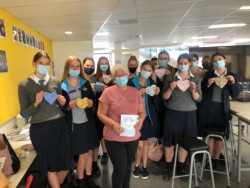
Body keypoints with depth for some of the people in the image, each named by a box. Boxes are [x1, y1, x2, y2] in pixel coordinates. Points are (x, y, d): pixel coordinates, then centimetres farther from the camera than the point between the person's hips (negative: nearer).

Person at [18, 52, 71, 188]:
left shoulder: (56, 81, 5)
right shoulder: (24, 85, -4)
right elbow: (24, 113, -3)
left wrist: (62, 103, -8)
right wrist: (36, 103, -19)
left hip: (59, 125, 3)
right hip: (40, 129, -3)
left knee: (66, 163, 13)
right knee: (50, 164, 12)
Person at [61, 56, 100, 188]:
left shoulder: (86, 83, 5)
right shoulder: (62, 86, -7)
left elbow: (92, 99, 11)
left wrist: (91, 102, -11)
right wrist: (68, 106, -24)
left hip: (88, 122, 4)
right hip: (74, 124, -4)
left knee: (89, 152, 13)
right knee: (83, 154, 7)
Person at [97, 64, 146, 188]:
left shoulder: (135, 92, 4)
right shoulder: (108, 92, -8)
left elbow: (142, 111, 10)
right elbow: (100, 114, -7)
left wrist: (140, 120, -12)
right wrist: (113, 124, -23)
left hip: (133, 136, 4)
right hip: (114, 138, -4)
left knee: (128, 165, 20)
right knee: (120, 167, 0)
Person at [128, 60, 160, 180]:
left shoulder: (152, 83, 3)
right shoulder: (132, 82, -8)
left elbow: (156, 103, 3)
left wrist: (156, 94, -16)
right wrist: (138, 94, -23)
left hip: (148, 116, 3)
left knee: (146, 141, 13)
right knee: (140, 144, -2)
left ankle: (144, 167, 29)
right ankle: (137, 166, 24)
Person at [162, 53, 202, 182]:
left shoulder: (196, 79, 4)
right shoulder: (170, 78, 1)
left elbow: (198, 99, -1)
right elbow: (164, 97, -2)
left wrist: (193, 90, -20)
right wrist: (170, 89, -20)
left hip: (189, 114, 2)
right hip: (172, 113, -1)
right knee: (170, 141, 4)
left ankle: (180, 167, 29)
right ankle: (168, 167, 23)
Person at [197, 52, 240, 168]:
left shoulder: (232, 76, 6)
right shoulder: (208, 74, 6)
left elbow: (235, 95, 1)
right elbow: (202, 92, 4)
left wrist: (233, 83, -14)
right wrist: (208, 84, -15)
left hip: (222, 109, 0)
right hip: (207, 108, 0)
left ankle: (216, 159, 20)